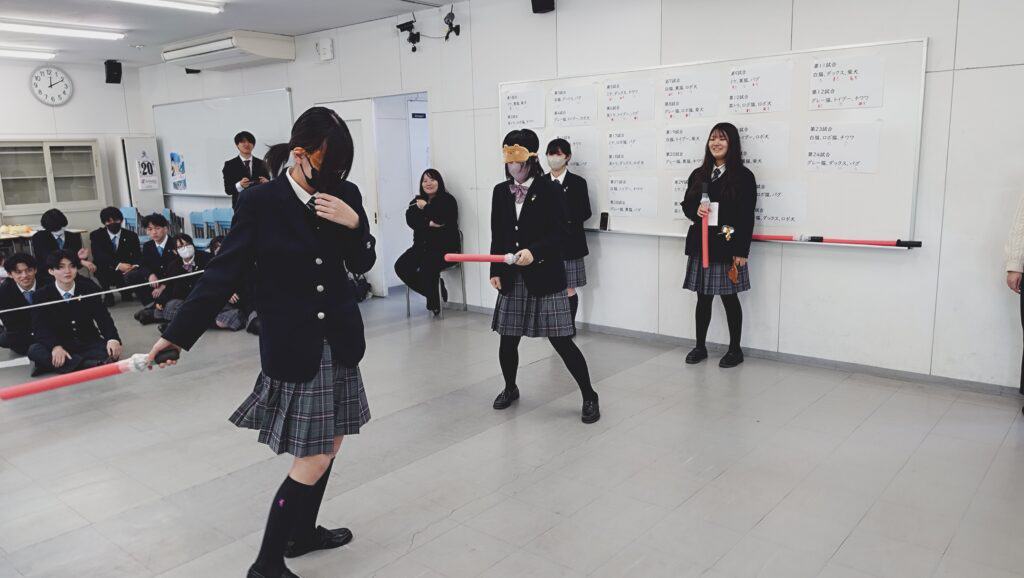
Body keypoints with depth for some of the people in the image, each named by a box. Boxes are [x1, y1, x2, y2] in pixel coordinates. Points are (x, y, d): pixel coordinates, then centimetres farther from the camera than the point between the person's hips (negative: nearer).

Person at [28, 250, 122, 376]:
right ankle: (92, 364, -43)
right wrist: (55, 346, -33)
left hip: (89, 342, 0)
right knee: (34, 351, -31)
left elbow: (103, 317, -7)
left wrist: (113, 339, -28)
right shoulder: (43, 295, -3)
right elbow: (40, 327, -12)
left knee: (111, 352, -29)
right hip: (61, 345, 0)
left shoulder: (88, 288, -1)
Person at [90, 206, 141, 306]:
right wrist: (118, 265, -38)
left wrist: (135, 266, -33)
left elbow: (137, 256, -8)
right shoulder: (96, 235, -5)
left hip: (125, 273, 1)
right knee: (100, 265, -34)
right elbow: (98, 255, -21)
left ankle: (124, 290, 5)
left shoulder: (131, 235, 1)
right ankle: (107, 294, -10)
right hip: (105, 272, -1)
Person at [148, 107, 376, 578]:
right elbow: (224, 273, -9)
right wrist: (178, 335, -9)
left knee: (329, 446, 15)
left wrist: (354, 222, -14)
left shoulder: (345, 195, 1)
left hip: (339, 343, 5)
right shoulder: (260, 202, -11)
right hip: (292, 349, -5)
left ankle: (303, 532, 38)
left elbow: (362, 264, 5)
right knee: (312, 461, -5)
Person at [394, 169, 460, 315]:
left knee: (427, 267, -32)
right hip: (422, 246, 6)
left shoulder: (448, 200, 0)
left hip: (444, 247, -6)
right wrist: (429, 223, -20)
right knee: (401, 266, -14)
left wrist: (425, 207, -6)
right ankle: (435, 292, 1)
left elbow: (441, 218, -20)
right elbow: (411, 220, -4)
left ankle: (434, 302, -3)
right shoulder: (417, 201, 15)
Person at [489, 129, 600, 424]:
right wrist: (495, 271, 5)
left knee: (562, 341, -4)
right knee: (507, 339, 10)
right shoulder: (500, 191, 9)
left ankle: (589, 396, 11)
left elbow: (558, 234, -10)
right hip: (512, 279, 5)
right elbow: (496, 236, 11)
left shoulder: (549, 190, -5)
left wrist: (534, 251, -26)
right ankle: (510, 388, 36)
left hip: (545, 277, -4)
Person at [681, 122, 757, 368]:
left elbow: (747, 217, -7)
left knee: (730, 298, 4)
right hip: (701, 245, 4)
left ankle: (735, 349, 18)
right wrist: (696, 211, -9)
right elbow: (686, 204, 15)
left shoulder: (743, 176, -3)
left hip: (728, 246, -4)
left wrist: (742, 251, -11)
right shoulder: (699, 174, 11)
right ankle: (700, 346, 22)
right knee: (703, 298, 9)